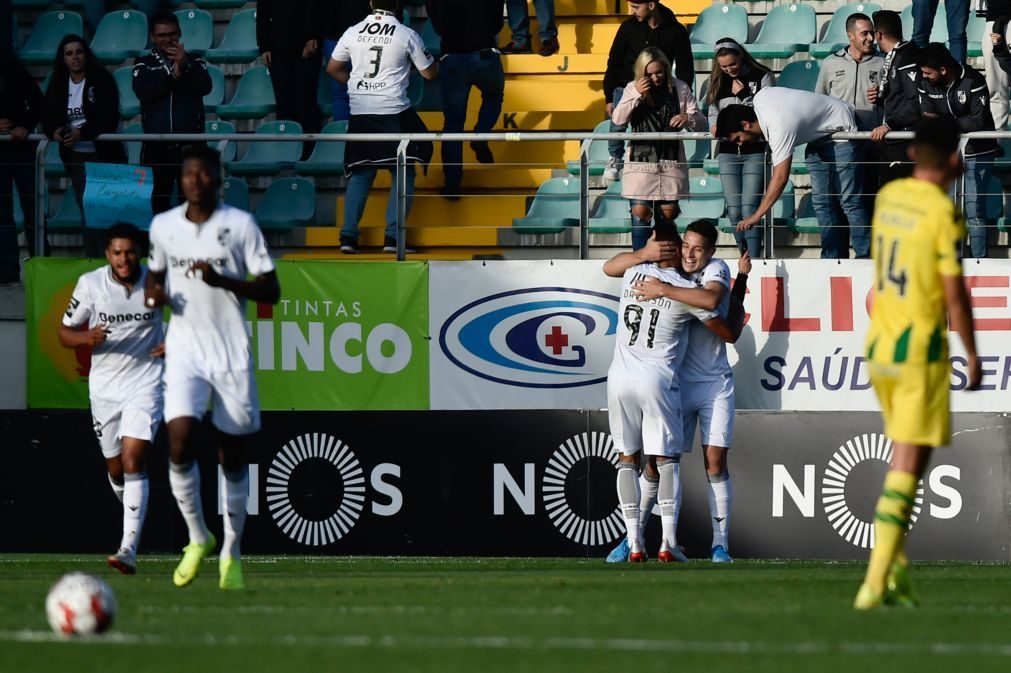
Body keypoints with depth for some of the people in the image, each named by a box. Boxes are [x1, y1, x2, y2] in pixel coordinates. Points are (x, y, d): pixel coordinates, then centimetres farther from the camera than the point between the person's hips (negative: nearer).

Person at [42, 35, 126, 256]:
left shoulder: (102, 81, -8)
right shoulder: (58, 86, 6)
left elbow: (110, 119, -16)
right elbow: (48, 117, 4)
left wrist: (82, 132, -27)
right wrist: (54, 130, -19)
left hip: (104, 154, -4)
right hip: (77, 157, 4)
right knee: (87, 211, 7)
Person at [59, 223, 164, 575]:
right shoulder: (90, 284, -5)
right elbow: (65, 333, 2)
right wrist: (87, 338, -20)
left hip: (146, 383, -3)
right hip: (104, 385, 3)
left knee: (133, 461, -17)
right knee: (115, 468, 12)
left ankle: (129, 550, -24)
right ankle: (135, 517, 43)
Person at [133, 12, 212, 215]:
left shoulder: (194, 62, 8)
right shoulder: (144, 64, 8)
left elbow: (205, 87, -10)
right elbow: (143, 92, -11)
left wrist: (186, 65, -24)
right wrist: (173, 75, -20)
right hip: (156, 146, 1)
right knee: (158, 199, 5)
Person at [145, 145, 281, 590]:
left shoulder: (240, 224, -5)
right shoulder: (163, 226, 5)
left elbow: (270, 291, -6)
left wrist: (222, 280, -21)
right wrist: (154, 292, -1)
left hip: (232, 353, -1)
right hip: (185, 350, 2)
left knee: (232, 456, 5)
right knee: (179, 444, -18)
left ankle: (231, 554, 19)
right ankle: (198, 538, 2)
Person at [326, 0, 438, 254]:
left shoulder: (353, 33, 3)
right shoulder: (407, 35, -5)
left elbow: (332, 69, 14)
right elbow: (429, 73, 4)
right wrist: (432, 58, 25)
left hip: (359, 111, 3)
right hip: (393, 110, -3)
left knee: (360, 173, 12)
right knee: (403, 172, 8)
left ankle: (348, 235, 3)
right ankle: (393, 236, -1)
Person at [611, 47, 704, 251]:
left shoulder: (680, 89, 4)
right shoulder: (632, 89, 4)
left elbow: (700, 122, 4)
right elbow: (618, 119, -6)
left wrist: (688, 118, -20)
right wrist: (637, 95, -17)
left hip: (671, 160, 1)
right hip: (641, 159, -1)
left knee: (668, 212, 4)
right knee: (640, 212, -7)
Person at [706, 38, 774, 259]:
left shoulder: (762, 78, -2)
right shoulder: (718, 82, 11)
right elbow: (713, 113, 17)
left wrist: (743, 95, -15)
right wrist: (714, 126, -5)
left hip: (755, 151, -4)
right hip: (728, 152, 4)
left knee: (749, 209, -13)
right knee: (734, 212, 1)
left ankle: (753, 261, -12)